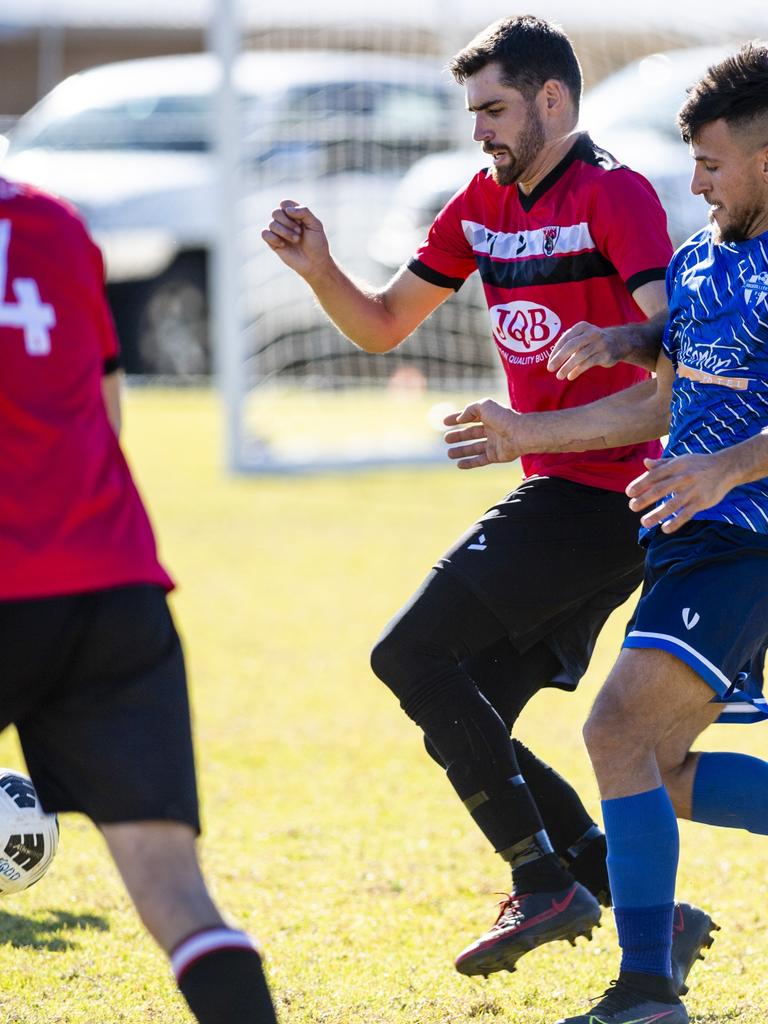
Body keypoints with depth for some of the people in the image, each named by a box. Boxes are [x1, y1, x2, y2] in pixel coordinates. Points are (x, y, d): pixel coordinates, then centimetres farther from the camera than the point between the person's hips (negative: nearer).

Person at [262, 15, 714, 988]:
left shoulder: (613, 194, -10)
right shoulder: (482, 204, 15)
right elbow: (383, 324, 21)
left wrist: (623, 340, -42)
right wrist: (319, 269, 3)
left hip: (602, 491, -9)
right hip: (561, 497, 9)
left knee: (411, 657, -15)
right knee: (464, 725, 5)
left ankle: (548, 883, -13)